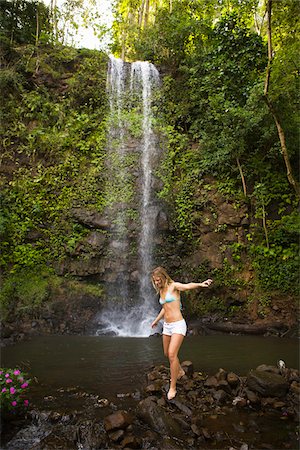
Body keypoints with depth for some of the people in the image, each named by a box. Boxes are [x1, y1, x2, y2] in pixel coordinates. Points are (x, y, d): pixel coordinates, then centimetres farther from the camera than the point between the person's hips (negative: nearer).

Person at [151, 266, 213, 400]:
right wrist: (156, 320, 38)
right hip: (167, 326, 8)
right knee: (167, 354, 18)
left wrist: (200, 284, -53)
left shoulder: (174, 286, -11)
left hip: (178, 325, -8)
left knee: (172, 354, -16)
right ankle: (179, 371, 45)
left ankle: (172, 387, -2)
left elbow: (187, 286, -32)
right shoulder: (161, 291, 11)